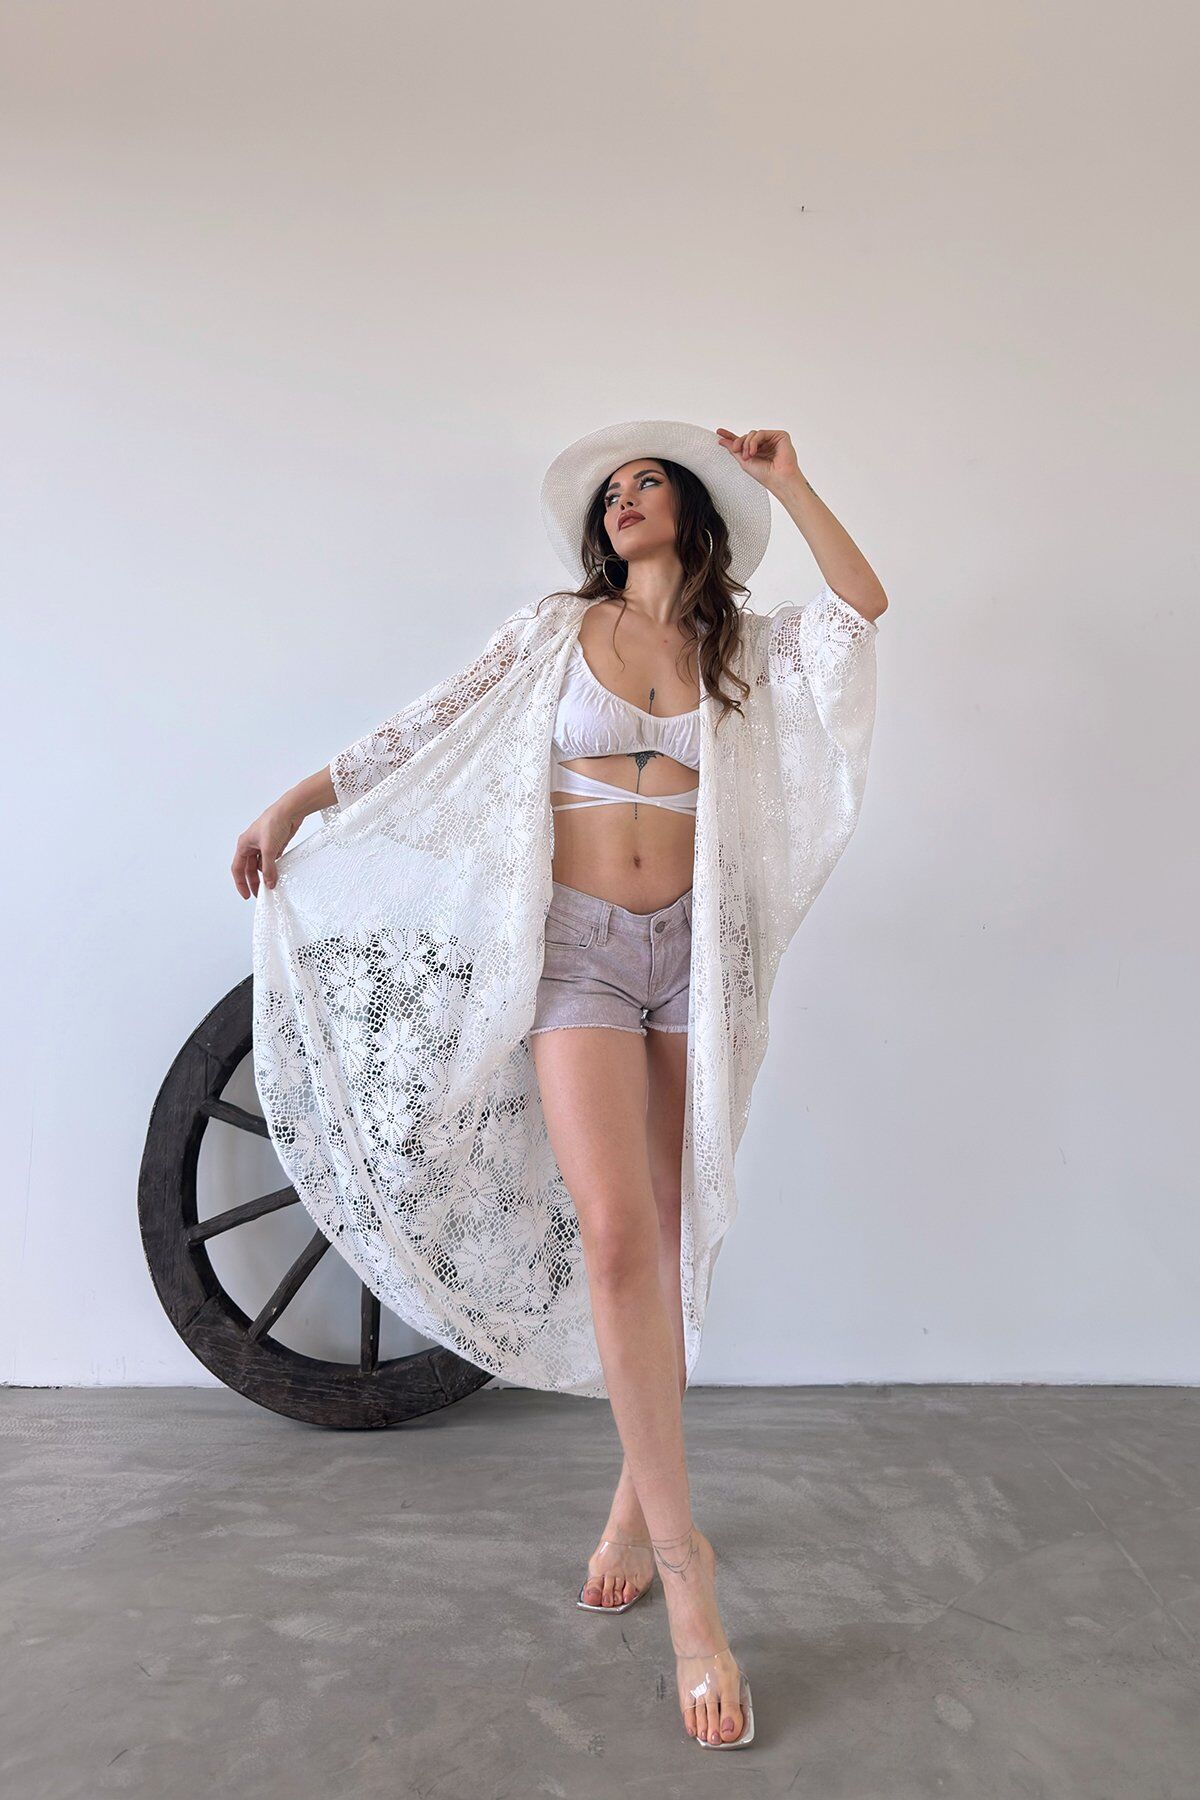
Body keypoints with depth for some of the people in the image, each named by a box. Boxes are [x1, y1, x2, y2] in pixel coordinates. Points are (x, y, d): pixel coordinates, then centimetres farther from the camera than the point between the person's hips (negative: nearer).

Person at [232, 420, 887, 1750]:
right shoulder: (560, 631, 9)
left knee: (660, 1238, 5)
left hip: (690, 945, 2)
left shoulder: (733, 650, 12)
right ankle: (684, 1566, -6)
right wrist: (299, 798, 2)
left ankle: (639, 1497, 23)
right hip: (580, 944, -2)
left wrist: (784, 483, 8)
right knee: (615, 1232, -15)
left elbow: (864, 605, 1)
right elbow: (430, 729, 7)